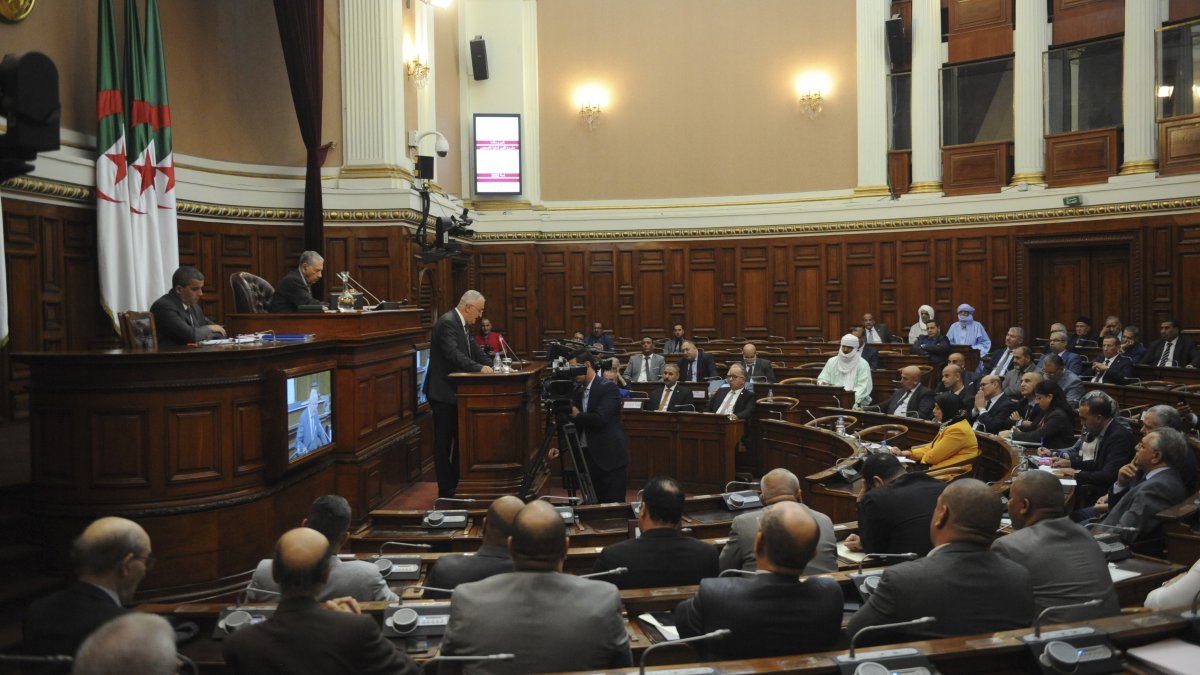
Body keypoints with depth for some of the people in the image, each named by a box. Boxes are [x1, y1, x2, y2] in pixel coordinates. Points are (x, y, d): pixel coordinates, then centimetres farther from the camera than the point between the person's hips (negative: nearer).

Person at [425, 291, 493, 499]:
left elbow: (474, 351, 13)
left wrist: (492, 366, -1)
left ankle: (457, 485, 26)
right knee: (444, 442, -1)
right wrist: (479, 368, -38)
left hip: (456, 392, 10)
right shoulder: (447, 323, -18)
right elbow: (453, 354, -30)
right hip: (443, 392, -10)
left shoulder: (463, 324, 12)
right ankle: (446, 490, 7)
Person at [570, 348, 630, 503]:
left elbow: (600, 418, -23)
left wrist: (577, 415, -10)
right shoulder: (578, 390, 12)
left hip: (609, 456, -7)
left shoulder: (608, 388, -10)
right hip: (588, 456, 7)